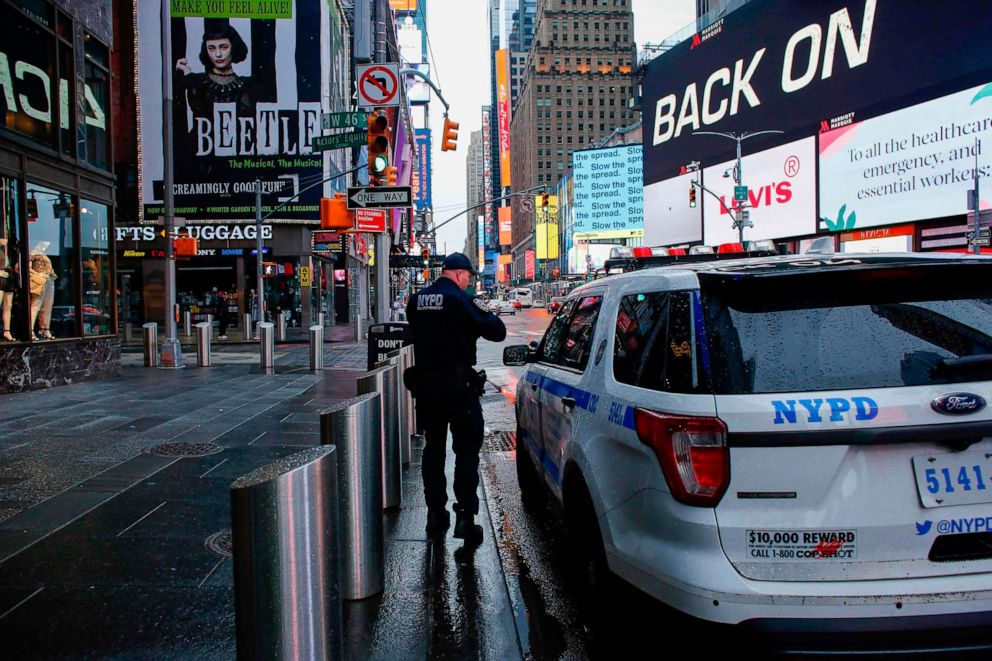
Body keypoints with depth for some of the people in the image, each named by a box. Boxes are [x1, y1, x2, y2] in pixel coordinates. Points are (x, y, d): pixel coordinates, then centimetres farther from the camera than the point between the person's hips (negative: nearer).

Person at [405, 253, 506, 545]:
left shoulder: (416, 300, 5)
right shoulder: (460, 301, -13)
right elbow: (496, 332, -12)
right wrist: (490, 316, 10)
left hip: (423, 381, 6)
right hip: (456, 384, -6)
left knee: (433, 446, 16)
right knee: (466, 449, 1)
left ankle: (435, 512, 22)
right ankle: (465, 516, -3)